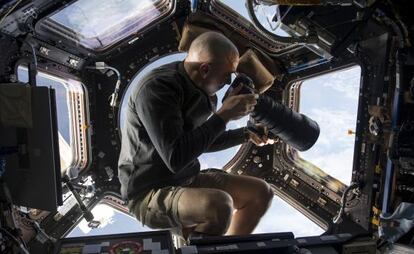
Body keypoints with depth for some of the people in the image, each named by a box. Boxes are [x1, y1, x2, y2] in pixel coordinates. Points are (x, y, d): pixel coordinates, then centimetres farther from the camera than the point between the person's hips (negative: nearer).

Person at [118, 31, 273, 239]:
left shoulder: (202, 92, 1)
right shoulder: (157, 88, -23)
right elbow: (176, 158, -31)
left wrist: (247, 135, 13)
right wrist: (223, 116, -24)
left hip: (188, 179, 8)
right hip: (150, 191, -8)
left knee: (261, 192, 7)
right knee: (220, 205, -35)